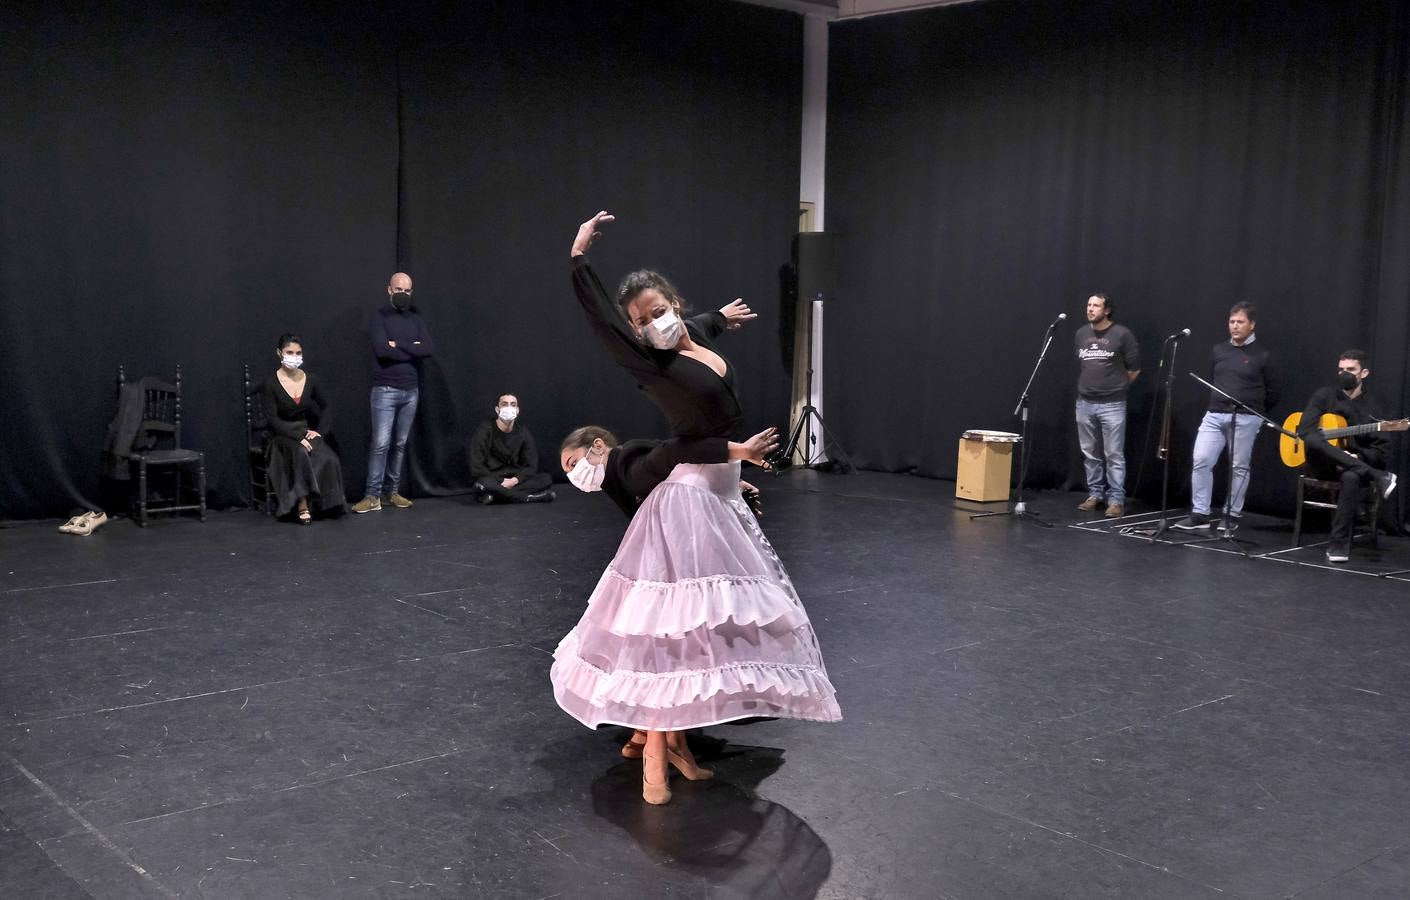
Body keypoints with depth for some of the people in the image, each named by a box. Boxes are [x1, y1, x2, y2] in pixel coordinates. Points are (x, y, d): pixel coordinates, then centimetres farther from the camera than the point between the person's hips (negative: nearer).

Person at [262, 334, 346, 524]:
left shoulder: (310, 379, 4)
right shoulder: (271, 383, -8)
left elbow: (327, 407, 10)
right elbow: (272, 419, -14)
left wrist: (319, 431, -7)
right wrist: (298, 436, -25)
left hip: (307, 432, 3)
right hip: (282, 436, -3)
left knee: (328, 458, -28)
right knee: (301, 454, -36)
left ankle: (326, 502, -14)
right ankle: (302, 504, -27)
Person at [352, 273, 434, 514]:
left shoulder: (416, 317, 11)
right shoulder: (378, 316, -2)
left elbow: (429, 350, -3)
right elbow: (382, 350, -17)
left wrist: (399, 345, -11)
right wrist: (412, 350, -9)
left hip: (411, 390, 5)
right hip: (385, 390, -4)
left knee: (400, 444, 9)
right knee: (381, 444, -9)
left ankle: (393, 491, 17)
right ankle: (372, 496, -6)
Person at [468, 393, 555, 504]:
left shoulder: (523, 432, 5)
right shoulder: (485, 430, -6)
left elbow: (531, 466, 2)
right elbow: (476, 468, -11)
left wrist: (514, 480, -17)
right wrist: (502, 482, -18)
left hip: (516, 481, 4)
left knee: (547, 478, -18)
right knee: (483, 484, -39)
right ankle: (531, 497, -30)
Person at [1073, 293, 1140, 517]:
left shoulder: (1122, 334, -6)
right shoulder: (1081, 333, 7)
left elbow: (1134, 369, 2)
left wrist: (1116, 387, 10)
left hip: (1112, 405, -4)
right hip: (1084, 404, 5)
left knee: (1114, 455, -3)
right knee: (1090, 454, 10)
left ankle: (1116, 500, 1)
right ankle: (1095, 494, 20)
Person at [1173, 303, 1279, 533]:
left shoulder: (1262, 354, -2)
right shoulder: (1219, 350, 11)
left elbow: (1272, 392, 3)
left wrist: (1255, 411, 9)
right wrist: (1216, 406, 15)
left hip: (1245, 419, -4)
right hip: (1214, 415, 4)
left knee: (1239, 467, 3)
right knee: (1201, 461, -6)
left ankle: (1232, 516, 13)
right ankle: (1199, 515, 0)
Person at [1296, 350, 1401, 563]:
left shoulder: (1371, 409, 8)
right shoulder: (1324, 395, 5)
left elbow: (1380, 452, 5)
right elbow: (1305, 429, -9)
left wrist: (1356, 457, -16)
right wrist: (1336, 454, -22)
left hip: (1355, 466, 0)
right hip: (1322, 465, 0)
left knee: (1351, 477, -39)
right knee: (1314, 441, -35)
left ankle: (1339, 545, -35)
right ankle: (1378, 477, -34)